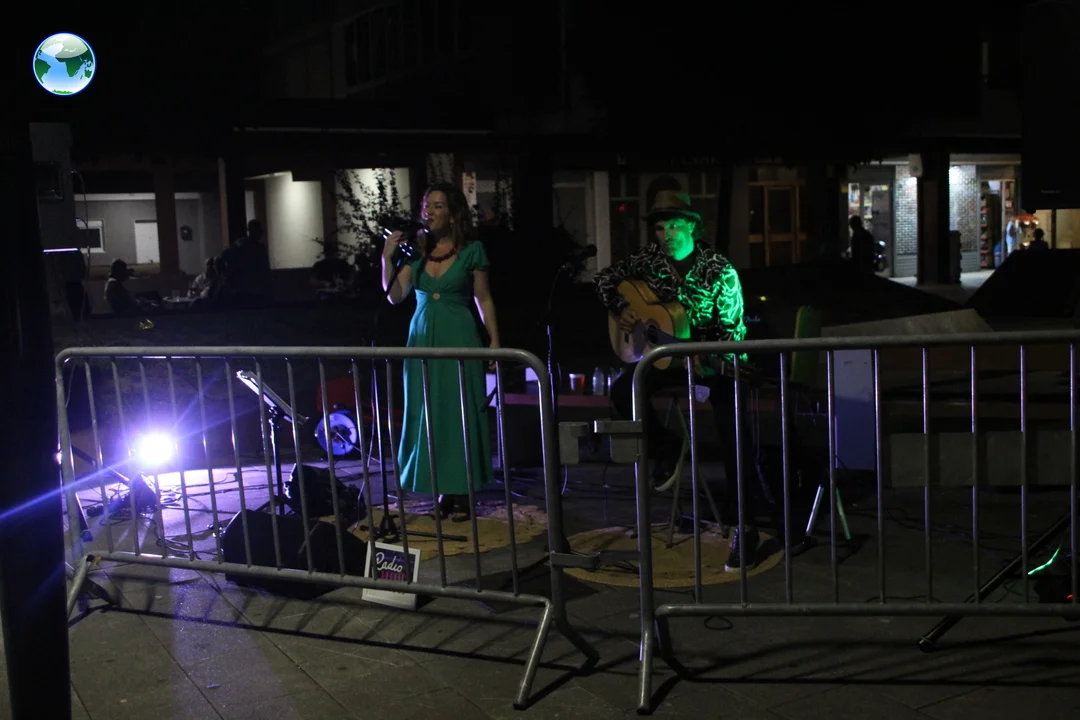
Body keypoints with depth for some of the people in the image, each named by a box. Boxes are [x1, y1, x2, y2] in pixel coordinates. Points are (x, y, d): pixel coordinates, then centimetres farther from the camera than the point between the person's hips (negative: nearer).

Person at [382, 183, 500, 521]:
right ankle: (443, 491, 13)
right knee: (428, 414, 5)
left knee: (460, 413, -1)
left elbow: (484, 300, 1)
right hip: (422, 337, 4)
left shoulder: (471, 251, -2)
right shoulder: (415, 249, 6)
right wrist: (387, 258, -11)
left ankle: (461, 494, 5)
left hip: (458, 338, -4)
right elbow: (395, 296, 0)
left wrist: (495, 343, -4)